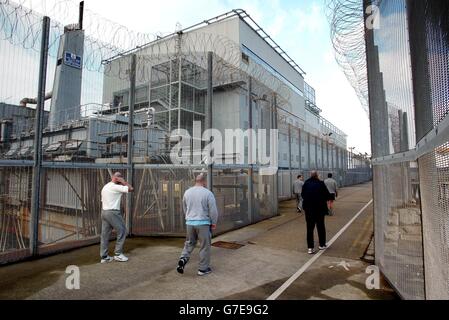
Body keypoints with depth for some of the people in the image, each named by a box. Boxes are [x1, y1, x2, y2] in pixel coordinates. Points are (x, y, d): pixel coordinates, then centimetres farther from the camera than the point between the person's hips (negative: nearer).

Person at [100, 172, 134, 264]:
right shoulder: (116, 187, -13)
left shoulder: (105, 187, 17)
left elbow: (102, 201, 20)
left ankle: (104, 257, 16)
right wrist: (123, 181, -6)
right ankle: (118, 254, 5)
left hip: (104, 212, 9)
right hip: (113, 212, -9)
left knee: (105, 234, 11)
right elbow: (131, 189, -17)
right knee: (122, 231, 1)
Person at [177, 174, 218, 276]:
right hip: (203, 223, -4)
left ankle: (183, 259, 3)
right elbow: (213, 210, -10)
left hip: (189, 222, 5)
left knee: (189, 243, 21)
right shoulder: (208, 193, -12)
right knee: (205, 246, 8)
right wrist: (214, 222, 3)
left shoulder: (187, 192, 4)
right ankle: (203, 269, 16)